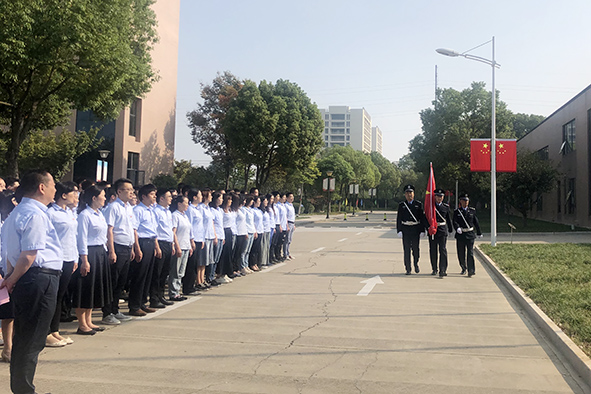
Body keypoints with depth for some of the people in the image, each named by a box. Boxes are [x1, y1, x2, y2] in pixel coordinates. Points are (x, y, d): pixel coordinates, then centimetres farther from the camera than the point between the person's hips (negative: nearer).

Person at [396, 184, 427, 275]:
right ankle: (408, 269, 6)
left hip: (416, 229, 0)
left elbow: (422, 218, 4)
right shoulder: (401, 205, 7)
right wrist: (399, 231, -4)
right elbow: (399, 219, 5)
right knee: (406, 249, 0)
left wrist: (422, 230, -2)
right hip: (405, 229, 0)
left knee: (415, 248, 3)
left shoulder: (418, 204, 5)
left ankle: (416, 264, 28)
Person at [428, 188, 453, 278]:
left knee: (443, 250, -8)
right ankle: (434, 269, 21)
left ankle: (443, 270, -9)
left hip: (443, 231, 0)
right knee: (433, 250, 7)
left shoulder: (446, 207, 7)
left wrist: (450, 229, 17)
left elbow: (449, 219, 14)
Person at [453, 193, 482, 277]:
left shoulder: (472, 211, 8)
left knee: (470, 253, -9)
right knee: (461, 254, 8)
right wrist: (457, 228, -30)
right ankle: (463, 268, 29)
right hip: (460, 235, 0)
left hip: (470, 235, 0)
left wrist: (479, 232, 18)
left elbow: (476, 222, 13)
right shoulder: (457, 212, 3)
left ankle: (471, 271, -8)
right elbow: (455, 222, -10)